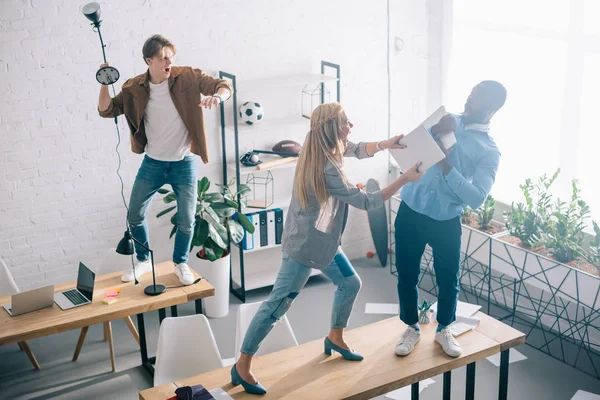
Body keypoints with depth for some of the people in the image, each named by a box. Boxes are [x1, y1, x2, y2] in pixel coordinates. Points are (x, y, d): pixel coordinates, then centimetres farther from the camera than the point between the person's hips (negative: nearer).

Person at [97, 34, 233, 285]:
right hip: (152, 163, 2)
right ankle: (143, 261, 32)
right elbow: (106, 111, -4)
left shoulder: (187, 77, -12)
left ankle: (181, 263, 29)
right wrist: (105, 84, -20)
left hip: (184, 163, -2)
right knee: (135, 215, 9)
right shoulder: (134, 88, -6)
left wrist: (216, 96, -35)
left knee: (187, 220, 4)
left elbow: (224, 86, -11)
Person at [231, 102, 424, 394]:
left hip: (323, 241, 10)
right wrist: (405, 179, -17)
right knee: (277, 305, -3)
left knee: (350, 284, 20)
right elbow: (366, 202, -22)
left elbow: (357, 150, 11)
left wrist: (386, 144, -9)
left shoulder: (321, 146, -3)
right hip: (304, 246, -10)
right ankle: (242, 366, 7)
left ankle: (335, 337, 41)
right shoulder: (327, 170, -30)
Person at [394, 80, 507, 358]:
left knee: (448, 281, 10)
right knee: (407, 276, 10)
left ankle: (443, 329, 36)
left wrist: (446, 166, -24)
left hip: (446, 222, -2)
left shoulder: (489, 152, -6)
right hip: (410, 212, 2)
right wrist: (435, 132, -19)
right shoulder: (446, 121, 5)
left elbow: (476, 198, -17)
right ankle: (412, 329, 31)